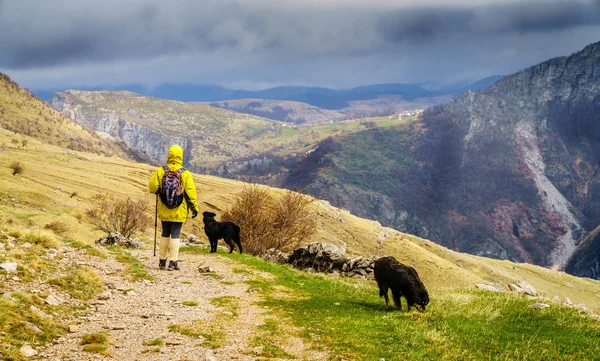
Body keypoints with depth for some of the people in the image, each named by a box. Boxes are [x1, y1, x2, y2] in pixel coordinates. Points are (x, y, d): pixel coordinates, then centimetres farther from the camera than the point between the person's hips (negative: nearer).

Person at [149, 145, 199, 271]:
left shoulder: (160, 171, -4)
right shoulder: (185, 174, -9)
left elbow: (152, 187, -3)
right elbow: (191, 192, -9)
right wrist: (194, 207, -1)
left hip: (164, 210, 2)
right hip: (179, 211, -2)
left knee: (165, 234, 14)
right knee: (175, 235, 1)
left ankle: (162, 260, 20)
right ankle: (173, 262, -3)